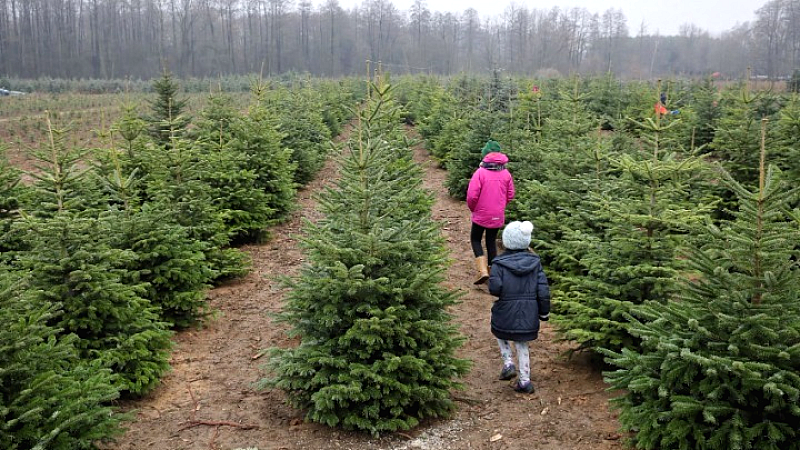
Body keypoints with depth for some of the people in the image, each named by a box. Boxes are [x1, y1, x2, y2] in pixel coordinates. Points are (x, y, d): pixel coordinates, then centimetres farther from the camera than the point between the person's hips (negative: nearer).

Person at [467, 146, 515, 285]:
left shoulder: (480, 172, -17)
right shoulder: (506, 173, -3)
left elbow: (472, 195, -18)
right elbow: (510, 195, 5)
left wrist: (472, 208, 2)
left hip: (481, 215, -4)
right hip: (498, 216, 4)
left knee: (475, 239, 12)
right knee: (491, 241, 18)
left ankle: (482, 270, -5)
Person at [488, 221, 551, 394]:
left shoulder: (499, 263, -11)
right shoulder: (535, 262, -2)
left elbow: (494, 288, -20)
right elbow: (543, 290, -2)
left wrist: (504, 293, 5)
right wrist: (544, 312, 8)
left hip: (506, 312, -2)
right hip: (528, 314, 3)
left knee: (501, 335, 27)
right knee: (522, 344, 17)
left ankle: (508, 364, 11)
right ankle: (524, 381, 17)